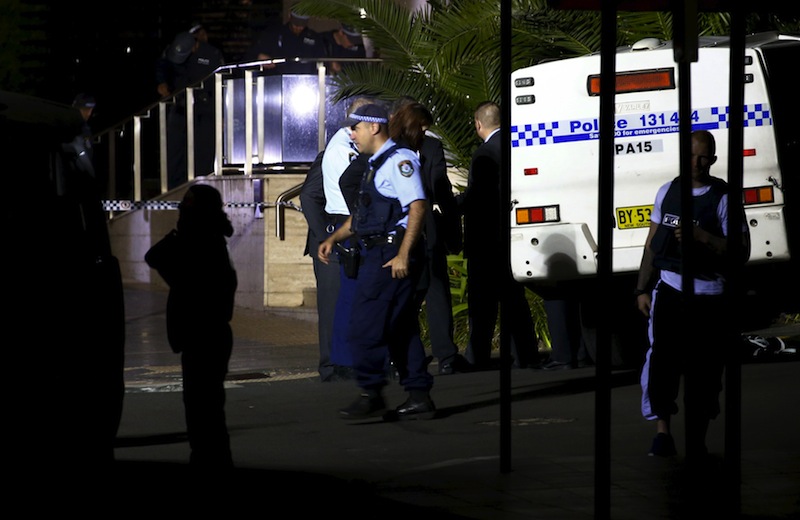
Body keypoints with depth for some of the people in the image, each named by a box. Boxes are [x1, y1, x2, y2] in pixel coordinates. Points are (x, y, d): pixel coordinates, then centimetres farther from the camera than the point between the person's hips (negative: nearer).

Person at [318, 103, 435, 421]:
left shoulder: (399, 159, -10)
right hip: (379, 253, 10)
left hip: (393, 256, -10)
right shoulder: (376, 165, 21)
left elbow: (417, 207, -19)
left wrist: (403, 256, -24)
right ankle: (419, 398, 11)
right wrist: (334, 239, 18)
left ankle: (370, 395, -8)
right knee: (401, 327, 9)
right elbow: (362, 215, 29)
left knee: (366, 325, -10)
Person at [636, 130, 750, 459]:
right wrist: (643, 289, 10)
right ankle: (662, 431, -15)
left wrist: (702, 237, -20)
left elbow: (741, 252, -8)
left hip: (708, 296, -2)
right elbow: (653, 244, 14)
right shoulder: (667, 192, 8)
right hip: (669, 288, 2)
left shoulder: (723, 198, -3)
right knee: (661, 358, -16)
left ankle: (696, 442, 14)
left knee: (702, 370, 2)